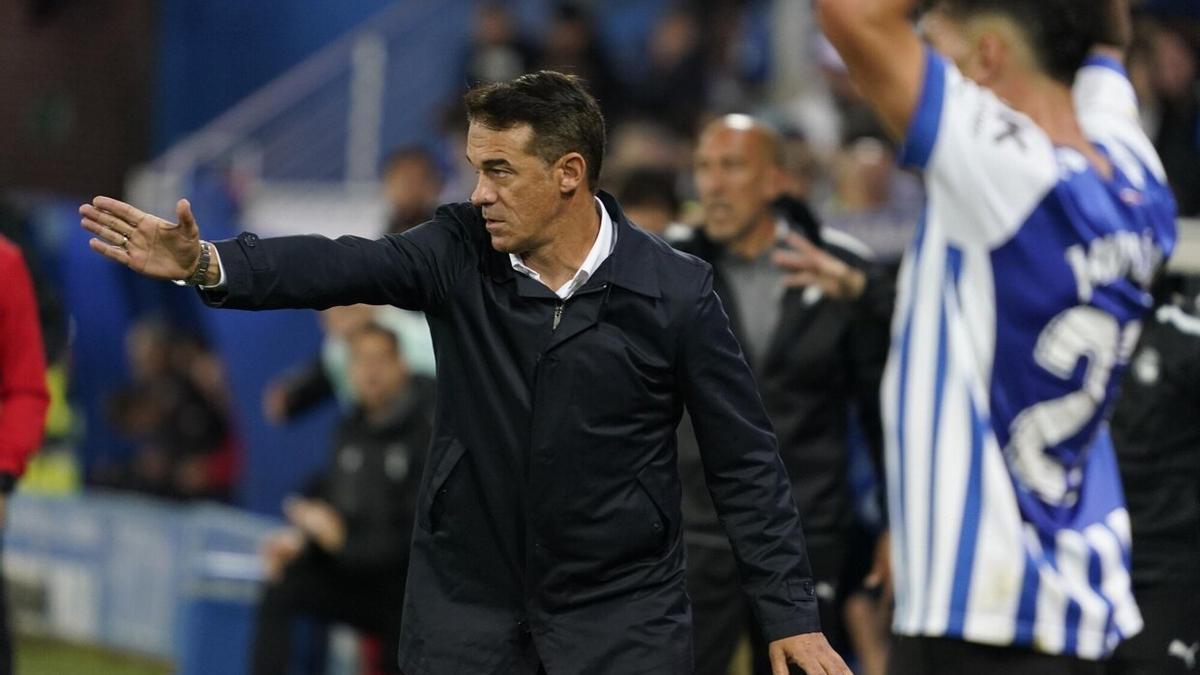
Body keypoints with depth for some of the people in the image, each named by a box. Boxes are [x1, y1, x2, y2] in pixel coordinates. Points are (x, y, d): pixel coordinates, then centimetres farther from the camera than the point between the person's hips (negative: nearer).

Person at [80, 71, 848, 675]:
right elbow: (340, 267, -20)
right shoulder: (461, 254, -5)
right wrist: (208, 263, -38)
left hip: (622, 613, -2)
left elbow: (745, 462, -5)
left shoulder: (674, 294, -10)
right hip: (468, 606, 2)